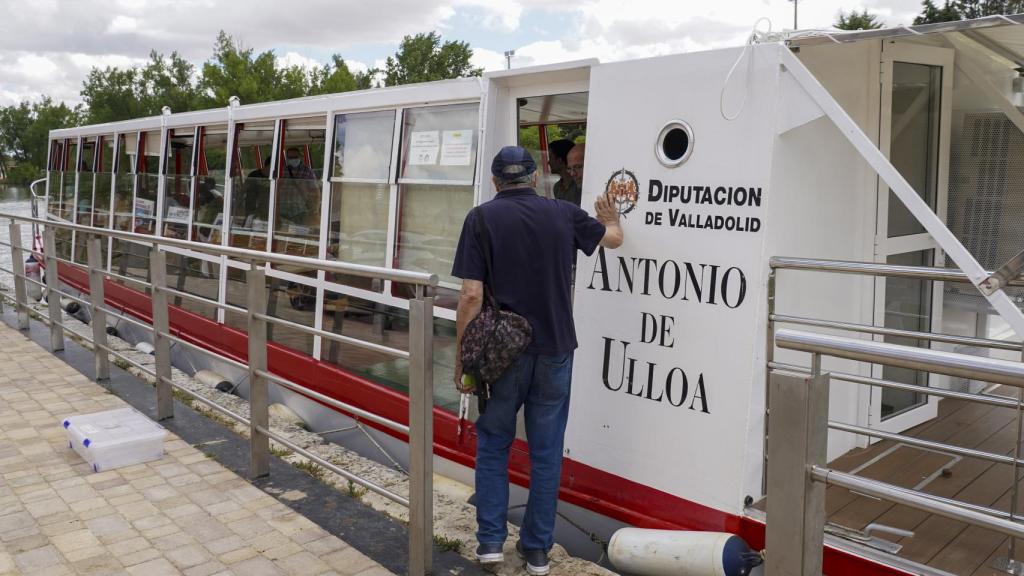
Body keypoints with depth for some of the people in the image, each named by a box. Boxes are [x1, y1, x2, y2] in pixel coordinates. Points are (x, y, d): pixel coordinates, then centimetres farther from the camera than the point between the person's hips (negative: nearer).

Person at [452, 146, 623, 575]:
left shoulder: (482, 218, -6)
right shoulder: (563, 213, 3)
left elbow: (472, 295, -12)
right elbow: (613, 238, 22)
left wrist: (461, 358, -3)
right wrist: (611, 218, 45)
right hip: (555, 350, 2)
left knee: (493, 443, 16)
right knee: (546, 451, 11)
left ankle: (491, 540, 15)